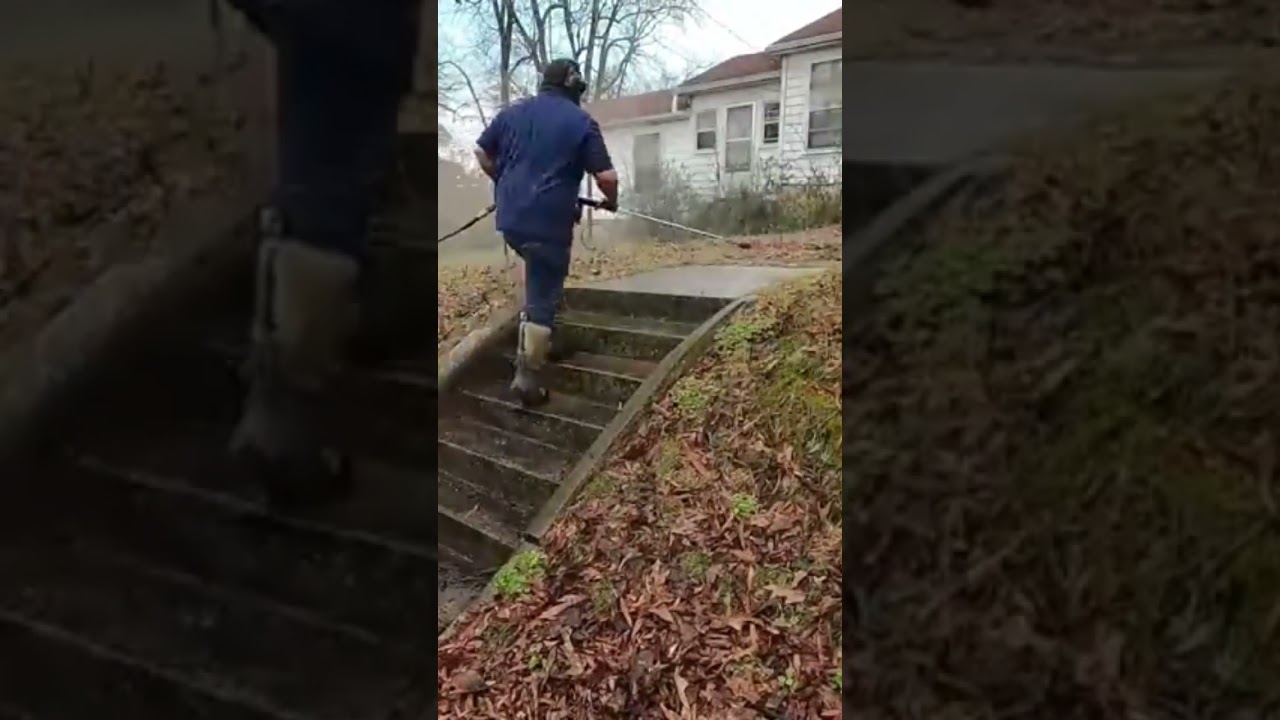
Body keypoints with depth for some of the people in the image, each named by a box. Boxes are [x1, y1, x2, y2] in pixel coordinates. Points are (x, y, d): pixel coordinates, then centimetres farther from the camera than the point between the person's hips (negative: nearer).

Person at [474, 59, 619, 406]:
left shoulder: (512, 112, 11)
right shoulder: (582, 122, -2)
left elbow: (481, 152, 17)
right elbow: (607, 176, -7)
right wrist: (611, 202, 14)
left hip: (510, 218, 5)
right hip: (549, 223, -5)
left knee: (537, 285, 28)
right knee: (543, 297, 1)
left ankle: (531, 344, 28)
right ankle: (528, 377, 0)